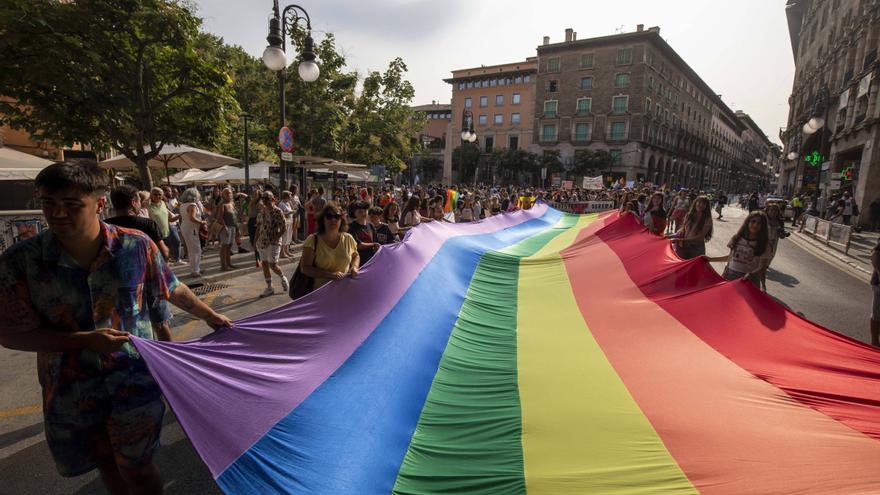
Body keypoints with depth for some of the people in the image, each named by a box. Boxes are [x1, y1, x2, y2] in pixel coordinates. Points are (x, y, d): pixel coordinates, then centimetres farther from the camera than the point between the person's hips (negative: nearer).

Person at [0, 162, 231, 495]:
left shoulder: (136, 246, -14)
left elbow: (174, 291, 1)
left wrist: (210, 316, 12)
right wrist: (86, 339, -22)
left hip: (135, 380, -1)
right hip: (71, 390, 2)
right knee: (107, 465, 21)